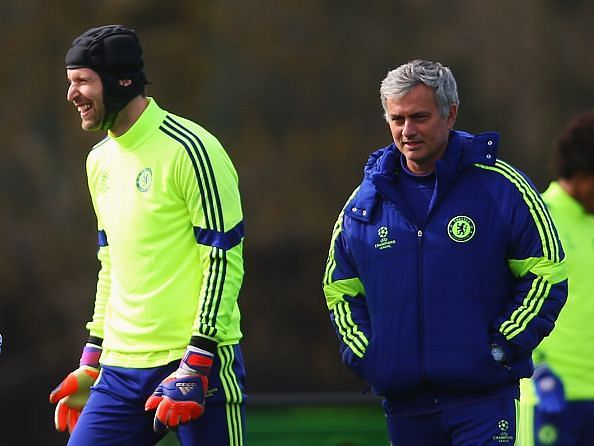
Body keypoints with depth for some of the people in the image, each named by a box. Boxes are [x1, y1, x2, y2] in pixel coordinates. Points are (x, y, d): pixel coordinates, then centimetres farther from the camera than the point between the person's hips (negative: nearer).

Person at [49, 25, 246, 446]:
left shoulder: (190, 150, -10)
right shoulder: (100, 160, 15)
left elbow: (224, 262, -12)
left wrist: (195, 367, -17)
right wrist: (90, 366, 21)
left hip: (199, 363, -7)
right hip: (120, 370, 7)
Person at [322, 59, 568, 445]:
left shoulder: (502, 187, -2)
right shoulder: (364, 203, 9)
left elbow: (547, 272, 0)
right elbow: (340, 291, 19)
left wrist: (504, 347, -7)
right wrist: (364, 355, 5)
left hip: (485, 399, -4)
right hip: (404, 404, 4)